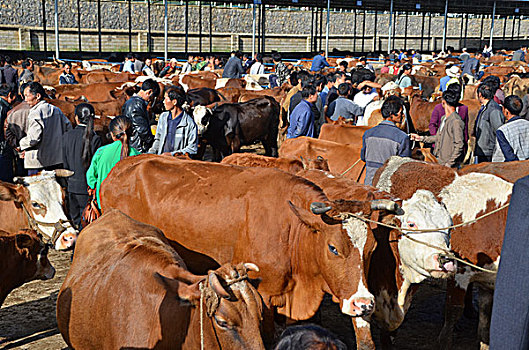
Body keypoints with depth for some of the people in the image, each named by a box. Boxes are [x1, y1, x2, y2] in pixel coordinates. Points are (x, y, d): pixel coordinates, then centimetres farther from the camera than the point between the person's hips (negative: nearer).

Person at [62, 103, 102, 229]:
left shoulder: (67, 136, 0)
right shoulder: (95, 139, -13)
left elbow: (65, 164, 6)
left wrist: (67, 183, 16)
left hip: (72, 186, 4)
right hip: (89, 186, -4)